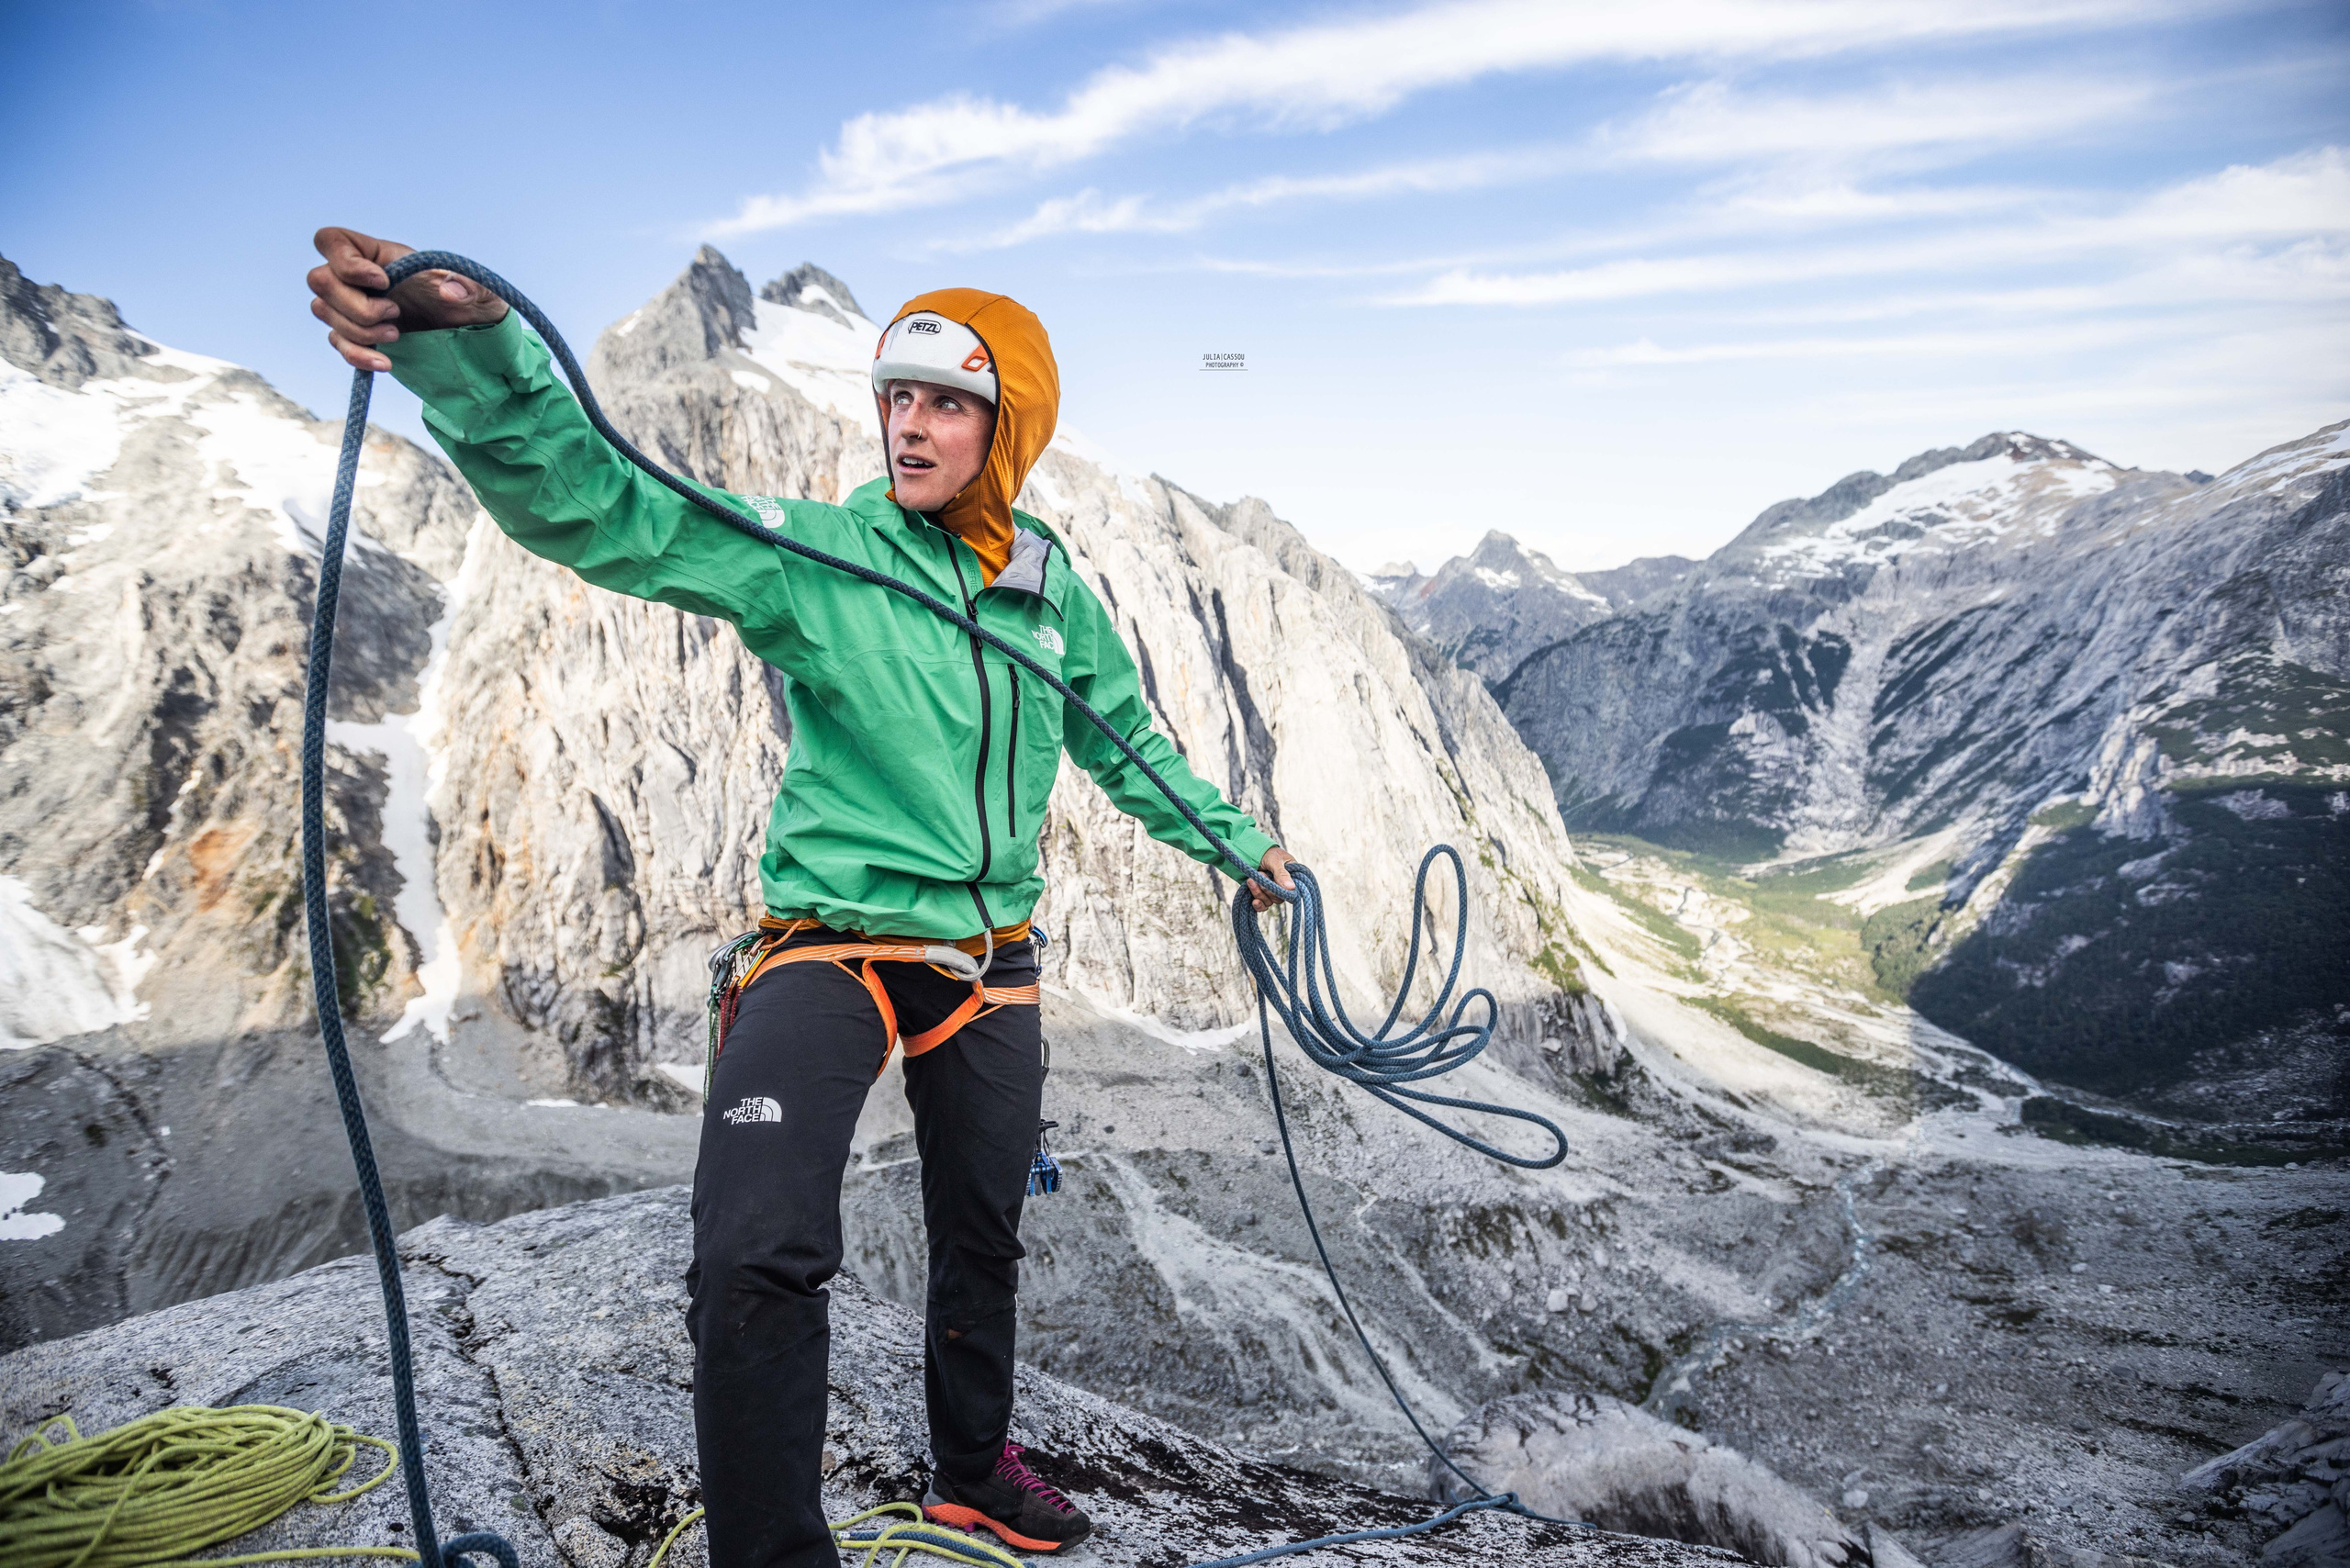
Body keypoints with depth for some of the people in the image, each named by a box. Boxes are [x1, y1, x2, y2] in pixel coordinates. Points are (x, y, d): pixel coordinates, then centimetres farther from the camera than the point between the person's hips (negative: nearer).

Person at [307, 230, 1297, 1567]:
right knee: (758, 1260, -23)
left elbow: (1126, 744, 17)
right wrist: (471, 353, -43)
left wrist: (1235, 840, 24)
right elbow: (604, 509, -26)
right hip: (832, 946, -4)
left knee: (983, 1242, 20)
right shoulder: (816, 555, -11)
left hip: (992, 964, 5)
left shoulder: (1055, 593, 1)